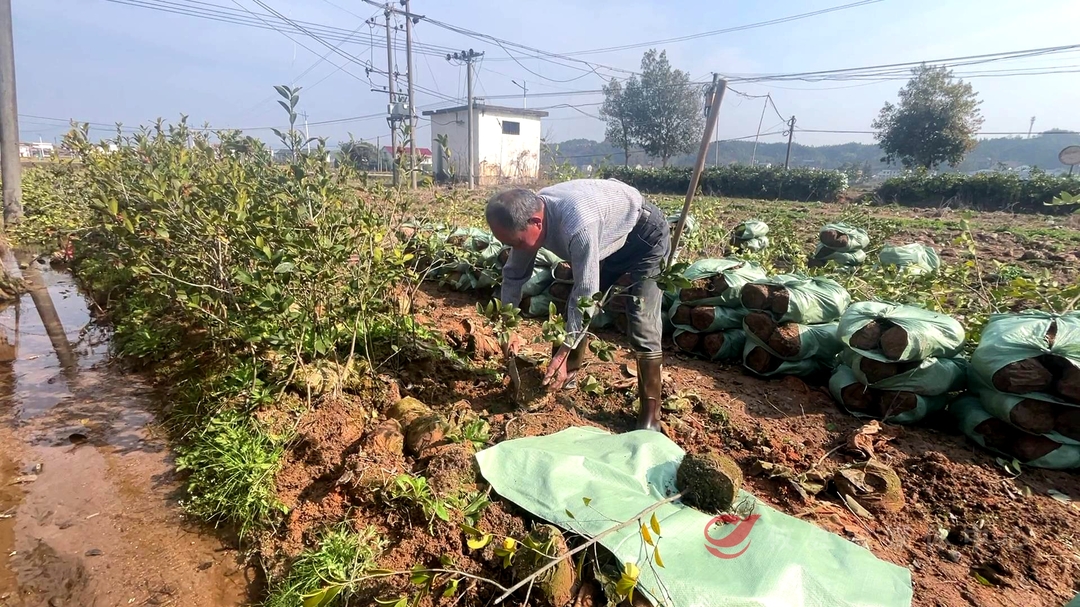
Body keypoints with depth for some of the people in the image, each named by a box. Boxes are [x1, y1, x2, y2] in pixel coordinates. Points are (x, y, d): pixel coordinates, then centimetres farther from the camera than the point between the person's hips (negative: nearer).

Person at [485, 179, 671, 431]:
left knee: (641, 324, -16)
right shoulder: (527, 215, -17)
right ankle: (566, 375, 27)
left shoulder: (578, 224, -43)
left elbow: (585, 294, -34)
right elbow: (513, 274, -3)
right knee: (574, 309, 7)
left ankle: (650, 411, -5)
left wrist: (564, 351, -28)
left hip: (645, 235, -7)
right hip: (606, 239, 8)